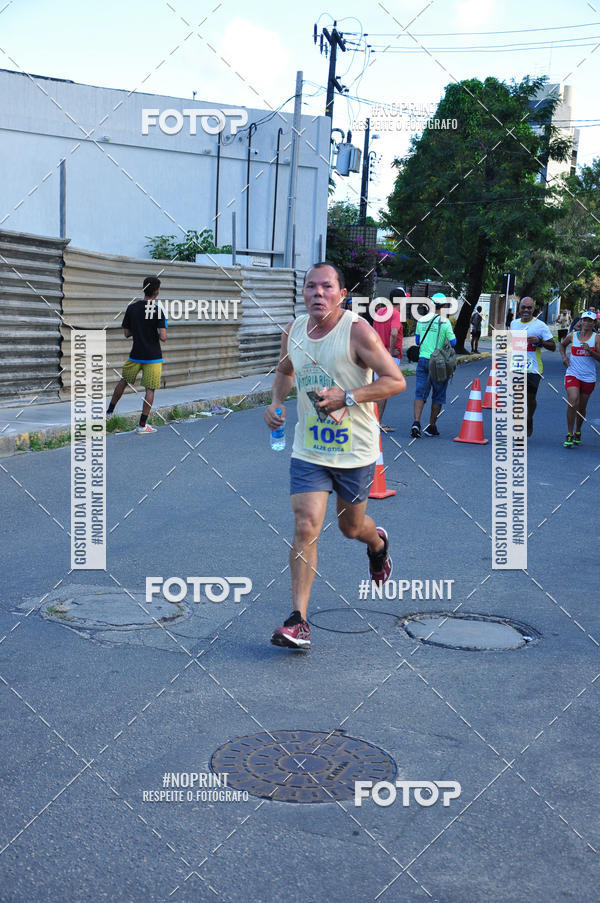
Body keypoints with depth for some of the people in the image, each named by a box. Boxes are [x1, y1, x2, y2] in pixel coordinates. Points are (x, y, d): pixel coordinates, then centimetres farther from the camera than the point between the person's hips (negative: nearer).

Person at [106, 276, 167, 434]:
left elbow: (126, 333, 5)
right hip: (153, 356, -4)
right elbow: (163, 337, -18)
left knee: (124, 381, 23)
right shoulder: (158, 310, -13)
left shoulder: (132, 307, 0)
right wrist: (157, 333, 3)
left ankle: (109, 411, 33)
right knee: (150, 389, 3)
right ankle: (142, 425, 4)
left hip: (136, 354, 4)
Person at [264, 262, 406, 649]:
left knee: (351, 526, 15)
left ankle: (378, 543, 54)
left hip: (356, 450, -3)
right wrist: (277, 403, 3)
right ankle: (299, 621, -7)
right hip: (309, 449, 3)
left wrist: (347, 397, -24)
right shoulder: (294, 330, 1)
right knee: (306, 527, -10)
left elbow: (396, 381, -15)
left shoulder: (358, 331, -15)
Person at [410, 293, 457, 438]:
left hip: (423, 360, 4)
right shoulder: (445, 322, -10)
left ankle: (416, 422, -17)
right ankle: (431, 426, 10)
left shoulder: (422, 320, 6)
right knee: (438, 396, 8)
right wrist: (451, 335, 13)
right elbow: (453, 342, -6)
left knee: (420, 393, 1)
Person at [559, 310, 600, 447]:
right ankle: (569, 434, -14)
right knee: (573, 402, -21)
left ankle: (577, 432, 35)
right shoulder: (572, 336, 4)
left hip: (589, 378, 1)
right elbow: (562, 345, 25)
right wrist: (563, 357, 8)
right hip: (572, 374, 0)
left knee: (582, 408, 10)